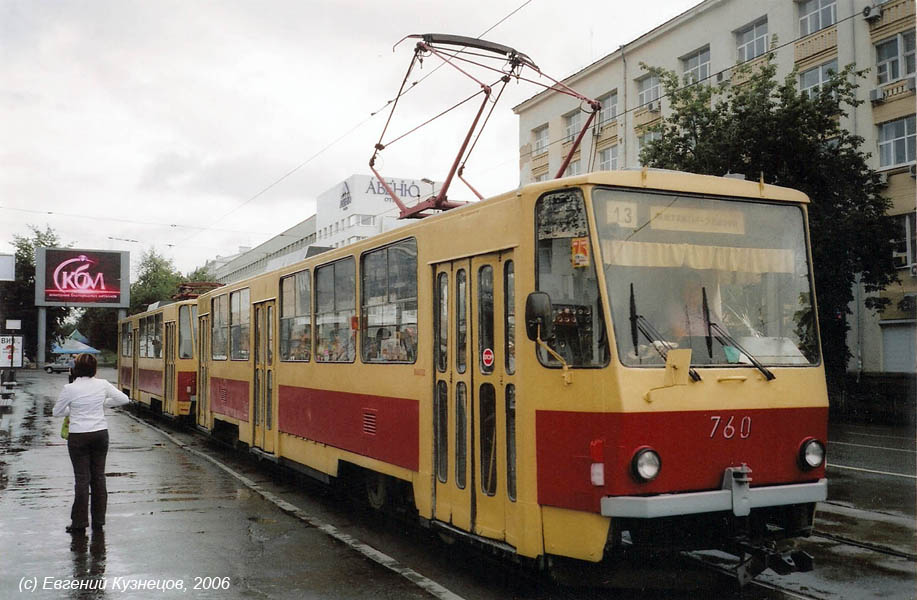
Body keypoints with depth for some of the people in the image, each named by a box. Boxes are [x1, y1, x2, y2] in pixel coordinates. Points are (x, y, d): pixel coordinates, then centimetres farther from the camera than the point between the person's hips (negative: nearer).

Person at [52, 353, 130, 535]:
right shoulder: (102, 385, -4)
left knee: (82, 478, 3)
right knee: (99, 476, 10)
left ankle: (80, 523, 8)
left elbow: (56, 412, 0)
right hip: (100, 434, 3)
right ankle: (98, 521, 16)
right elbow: (124, 399, 5)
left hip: (78, 437, -3)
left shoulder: (70, 389, -11)